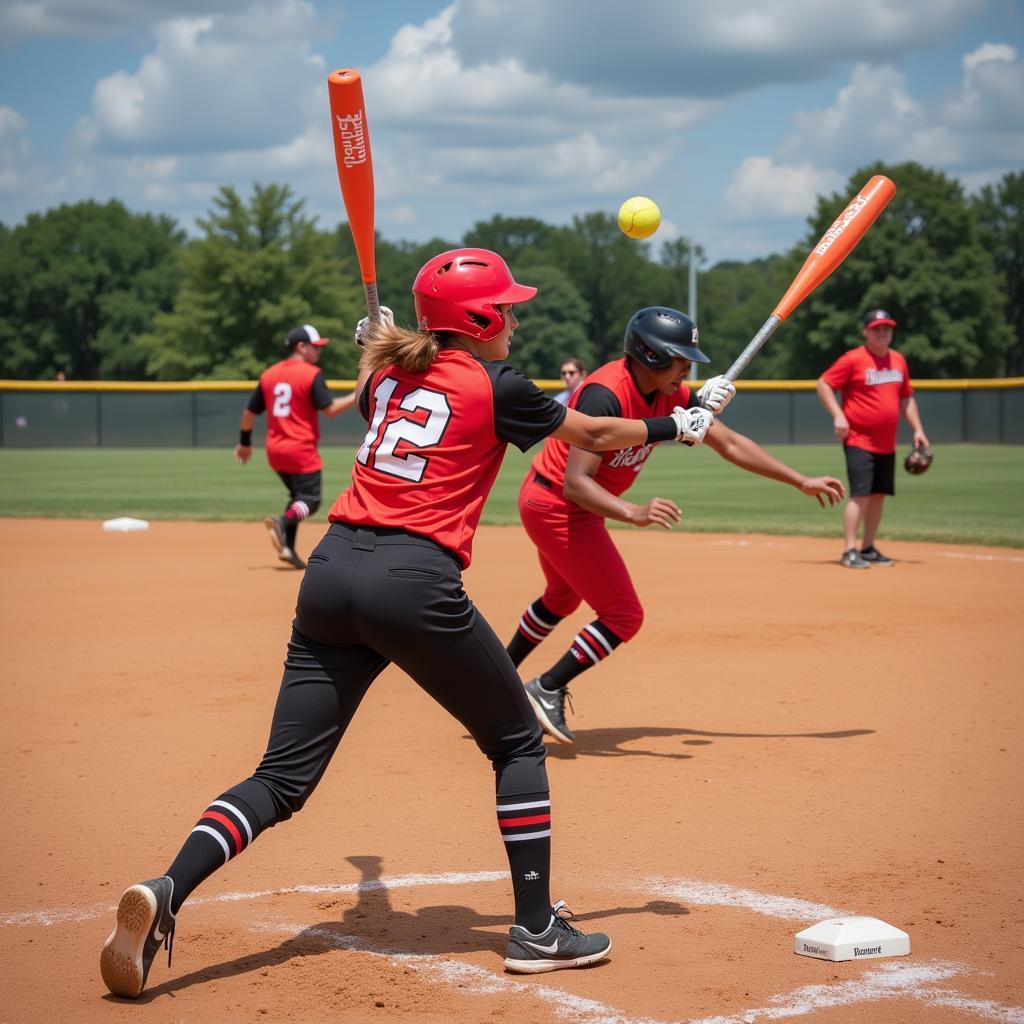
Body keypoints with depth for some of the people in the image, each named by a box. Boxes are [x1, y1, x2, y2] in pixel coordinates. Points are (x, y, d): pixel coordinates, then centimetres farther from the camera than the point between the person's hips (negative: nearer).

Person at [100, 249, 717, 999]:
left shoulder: (388, 374, 19)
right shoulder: (496, 387, 3)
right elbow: (596, 436, 16)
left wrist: (378, 345, 57)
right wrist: (677, 426, 31)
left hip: (333, 571, 6)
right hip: (414, 582, -6)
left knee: (283, 778, 6)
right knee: (518, 742, 16)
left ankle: (165, 893, -15)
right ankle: (537, 930, 15)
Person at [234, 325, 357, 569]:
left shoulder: (269, 374, 10)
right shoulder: (312, 374, -9)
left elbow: (249, 412, 13)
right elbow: (330, 409, -15)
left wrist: (244, 442, 25)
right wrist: (359, 396, -6)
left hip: (274, 450, 7)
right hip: (301, 450, -7)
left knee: (297, 496, 20)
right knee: (310, 501, -3)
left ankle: (287, 546, 8)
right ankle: (283, 522, -31)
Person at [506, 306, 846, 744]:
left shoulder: (671, 395, -4)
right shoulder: (606, 395, -30)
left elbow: (729, 444, 3)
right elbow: (575, 483, -35)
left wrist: (802, 482, 2)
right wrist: (634, 512, -49)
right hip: (557, 506, -9)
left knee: (563, 598, 29)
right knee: (624, 616, -9)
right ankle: (546, 690, 1)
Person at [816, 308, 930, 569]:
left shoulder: (898, 360, 12)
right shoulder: (853, 359, -9)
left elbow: (906, 398, 20)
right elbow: (824, 384, -8)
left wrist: (917, 429, 13)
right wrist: (838, 415, -18)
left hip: (887, 444, 7)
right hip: (859, 441, -7)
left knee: (879, 495, 10)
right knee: (860, 494, -14)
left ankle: (868, 548, 18)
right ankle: (849, 551, -12)